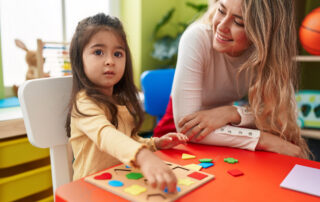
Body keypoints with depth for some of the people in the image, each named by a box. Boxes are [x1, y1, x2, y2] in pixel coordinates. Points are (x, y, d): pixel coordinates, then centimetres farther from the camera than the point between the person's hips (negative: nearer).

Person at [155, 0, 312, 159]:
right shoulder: (197, 39, -26)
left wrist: (233, 114, -31)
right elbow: (185, 128, -30)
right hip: (182, 139, -3)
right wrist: (264, 139, -31)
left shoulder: (270, 51, -13)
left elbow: (280, 115, -13)